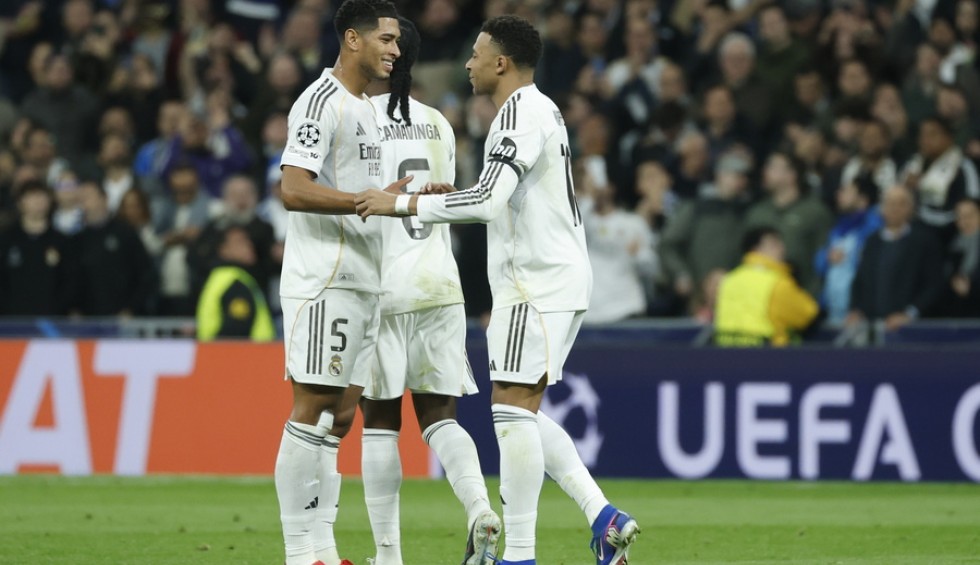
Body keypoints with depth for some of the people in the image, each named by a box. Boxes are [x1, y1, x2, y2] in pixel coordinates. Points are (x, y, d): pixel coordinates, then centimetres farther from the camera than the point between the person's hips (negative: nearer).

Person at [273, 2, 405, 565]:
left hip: (361, 281, 10)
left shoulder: (366, 108, 20)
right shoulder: (321, 101, -11)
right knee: (313, 408, -9)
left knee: (339, 415, 8)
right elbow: (295, 190, -20)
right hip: (322, 281, -10)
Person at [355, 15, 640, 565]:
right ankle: (603, 516, 4)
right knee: (521, 414, 12)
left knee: (513, 410, -10)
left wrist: (403, 204, -18)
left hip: (539, 285, -11)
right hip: (551, 280, 11)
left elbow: (489, 199, -24)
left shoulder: (522, 112, -14)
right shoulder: (539, 109, 19)